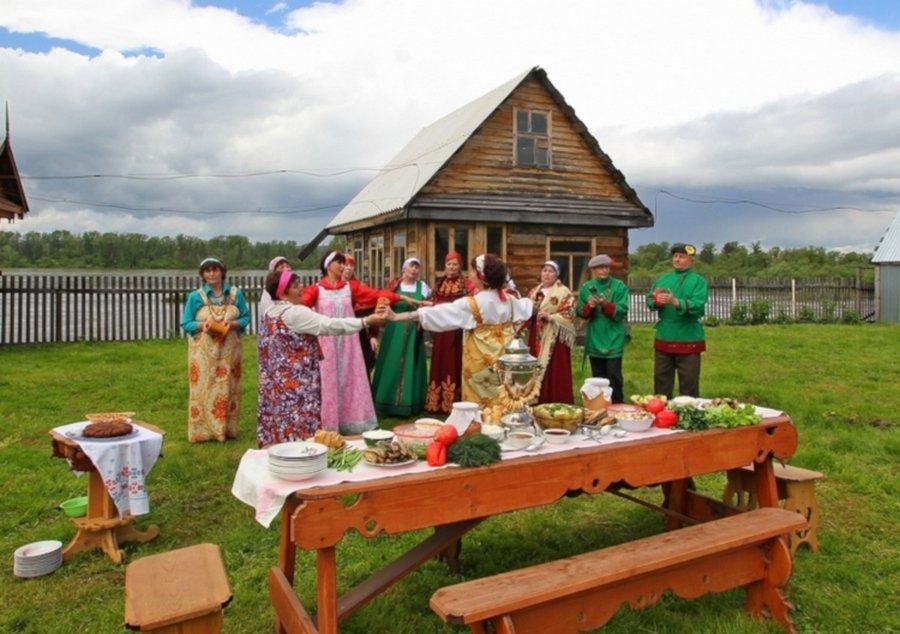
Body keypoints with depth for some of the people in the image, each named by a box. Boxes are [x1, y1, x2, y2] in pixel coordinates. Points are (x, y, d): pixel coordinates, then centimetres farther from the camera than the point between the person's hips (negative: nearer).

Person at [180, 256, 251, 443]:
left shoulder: (236, 294, 6)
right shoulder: (195, 296, 1)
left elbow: (246, 318, 7)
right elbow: (185, 324, 3)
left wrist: (233, 324, -13)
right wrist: (201, 325, -17)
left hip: (229, 349, 2)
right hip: (203, 351, -1)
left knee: (228, 389, 4)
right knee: (203, 389, -3)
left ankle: (227, 429, 13)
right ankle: (202, 431, 4)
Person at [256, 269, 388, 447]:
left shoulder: (269, 313, 11)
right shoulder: (294, 313, -16)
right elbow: (329, 325, -22)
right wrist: (366, 321, -21)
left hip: (275, 382, 9)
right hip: (296, 384, -9)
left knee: (277, 424, 12)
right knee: (299, 428, -4)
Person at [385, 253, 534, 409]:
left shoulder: (470, 304, -15)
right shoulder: (509, 300, 3)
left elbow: (438, 313, -18)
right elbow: (527, 306, 24)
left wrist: (397, 316, -16)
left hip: (480, 364, -5)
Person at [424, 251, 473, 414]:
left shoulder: (467, 284, 1)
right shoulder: (439, 283, 15)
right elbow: (434, 304, 16)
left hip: (458, 330, -4)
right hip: (441, 330, 4)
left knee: (455, 364, -2)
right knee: (440, 364, 7)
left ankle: (454, 403, 4)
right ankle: (437, 402, 14)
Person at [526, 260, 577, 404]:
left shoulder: (564, 292, -3)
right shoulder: (534, 292, 15)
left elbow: (569, 314, -10)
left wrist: (550, 317, -22)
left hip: (555, 339, -6)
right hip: (537, 338, 6)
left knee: (556, 373, -6)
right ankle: (538, 402, 15)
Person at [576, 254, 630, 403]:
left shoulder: (619, 286, -3)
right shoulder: (586, 287, 6)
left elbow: (622, 311, -10)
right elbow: (579, 311, 4)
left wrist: (607, 305, -24)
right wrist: (589, 307, -15)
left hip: (614, 339, -3)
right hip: (594, 340, 3)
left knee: (614, 375, -4)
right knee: (598, 376, 12)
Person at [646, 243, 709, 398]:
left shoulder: (698, 280, -3)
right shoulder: (663, 279, 12)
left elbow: (698, 306, -17)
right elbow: (649, 300, 4)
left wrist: (675, 302, -32)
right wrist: (656, 301, -19)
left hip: (688, 341, -4)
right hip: (663, 339, 4)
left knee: (689, 386, 5)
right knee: (661, 383, 13)